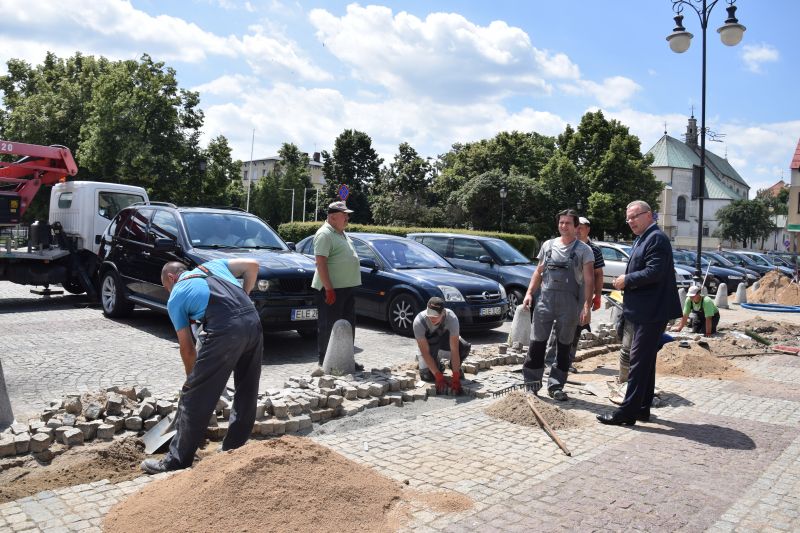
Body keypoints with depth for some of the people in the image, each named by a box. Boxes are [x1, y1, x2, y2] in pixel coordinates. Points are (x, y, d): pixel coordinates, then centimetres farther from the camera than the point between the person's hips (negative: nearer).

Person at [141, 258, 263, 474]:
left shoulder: (175, 298, 16)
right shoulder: (212, 265, 29)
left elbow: (187, 347, 16)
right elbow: (252, 265, 19)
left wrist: (193, 377, 29)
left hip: (224, 329, -5)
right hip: (253, 320, 6)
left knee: (195, 397, 8)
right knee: (247, 394, 18)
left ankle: (177, 460, 19)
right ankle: (233, 451, 30)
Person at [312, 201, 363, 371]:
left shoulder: (341, 233, 17)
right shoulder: (325, 234, -13)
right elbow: (321, 262, -20)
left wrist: (351, 284, 20)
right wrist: (329, 289, -24)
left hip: (346, 287, 10)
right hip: (332, 288, -10)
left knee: (348, 324, 14)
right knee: (329, 325, -3)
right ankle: (325, 361, 6)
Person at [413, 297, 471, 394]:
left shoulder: (451, 318, -36)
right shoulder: (419, 321, -37)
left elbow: (454, 349, -35)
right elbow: (425, 352, -32)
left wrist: (455, 378, -39)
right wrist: (439, 377, -36)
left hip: (444, 336, 1)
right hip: (428, 342, -1)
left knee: (465, 347, -29)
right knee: (427, 375, -22)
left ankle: (455, 367, 4)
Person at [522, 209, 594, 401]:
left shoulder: (583, 250, 2)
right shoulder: (548, 245, 12)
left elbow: (589, 280, -4)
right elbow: (538, 272, 16)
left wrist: (587, 306, -12)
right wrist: (529, 293, 4)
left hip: (570, 302, -2)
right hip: (545, 299, 2)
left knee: (564, 345, 6)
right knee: (538, 341, 2)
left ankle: (556, 385, 16)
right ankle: (532, 382, 12)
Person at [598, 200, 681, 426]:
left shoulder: (656, 238, -14)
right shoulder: (642, 239, 17)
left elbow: (654, 272, -24)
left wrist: (626, 280, -13)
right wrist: (626, 281, 5)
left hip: (651, 312, -11)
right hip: (644, 311, 11)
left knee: (640, 361, -8)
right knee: (645, 360, 15)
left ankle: (627, 411, -4)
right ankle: (642, 408, 25)